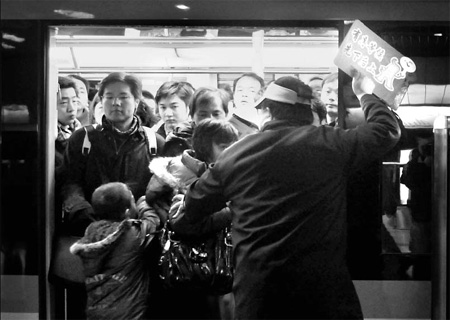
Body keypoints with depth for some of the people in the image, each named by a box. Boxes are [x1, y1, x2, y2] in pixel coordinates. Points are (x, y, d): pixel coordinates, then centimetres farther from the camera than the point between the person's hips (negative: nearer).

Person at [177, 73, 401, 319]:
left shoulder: (235, 153, 3)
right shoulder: (330, 143, -5)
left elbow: (193, 207, 15)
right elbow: (386, 130, 9)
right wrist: (365, 95, 26)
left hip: (256, 288, 2)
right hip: (322, 281, -2)